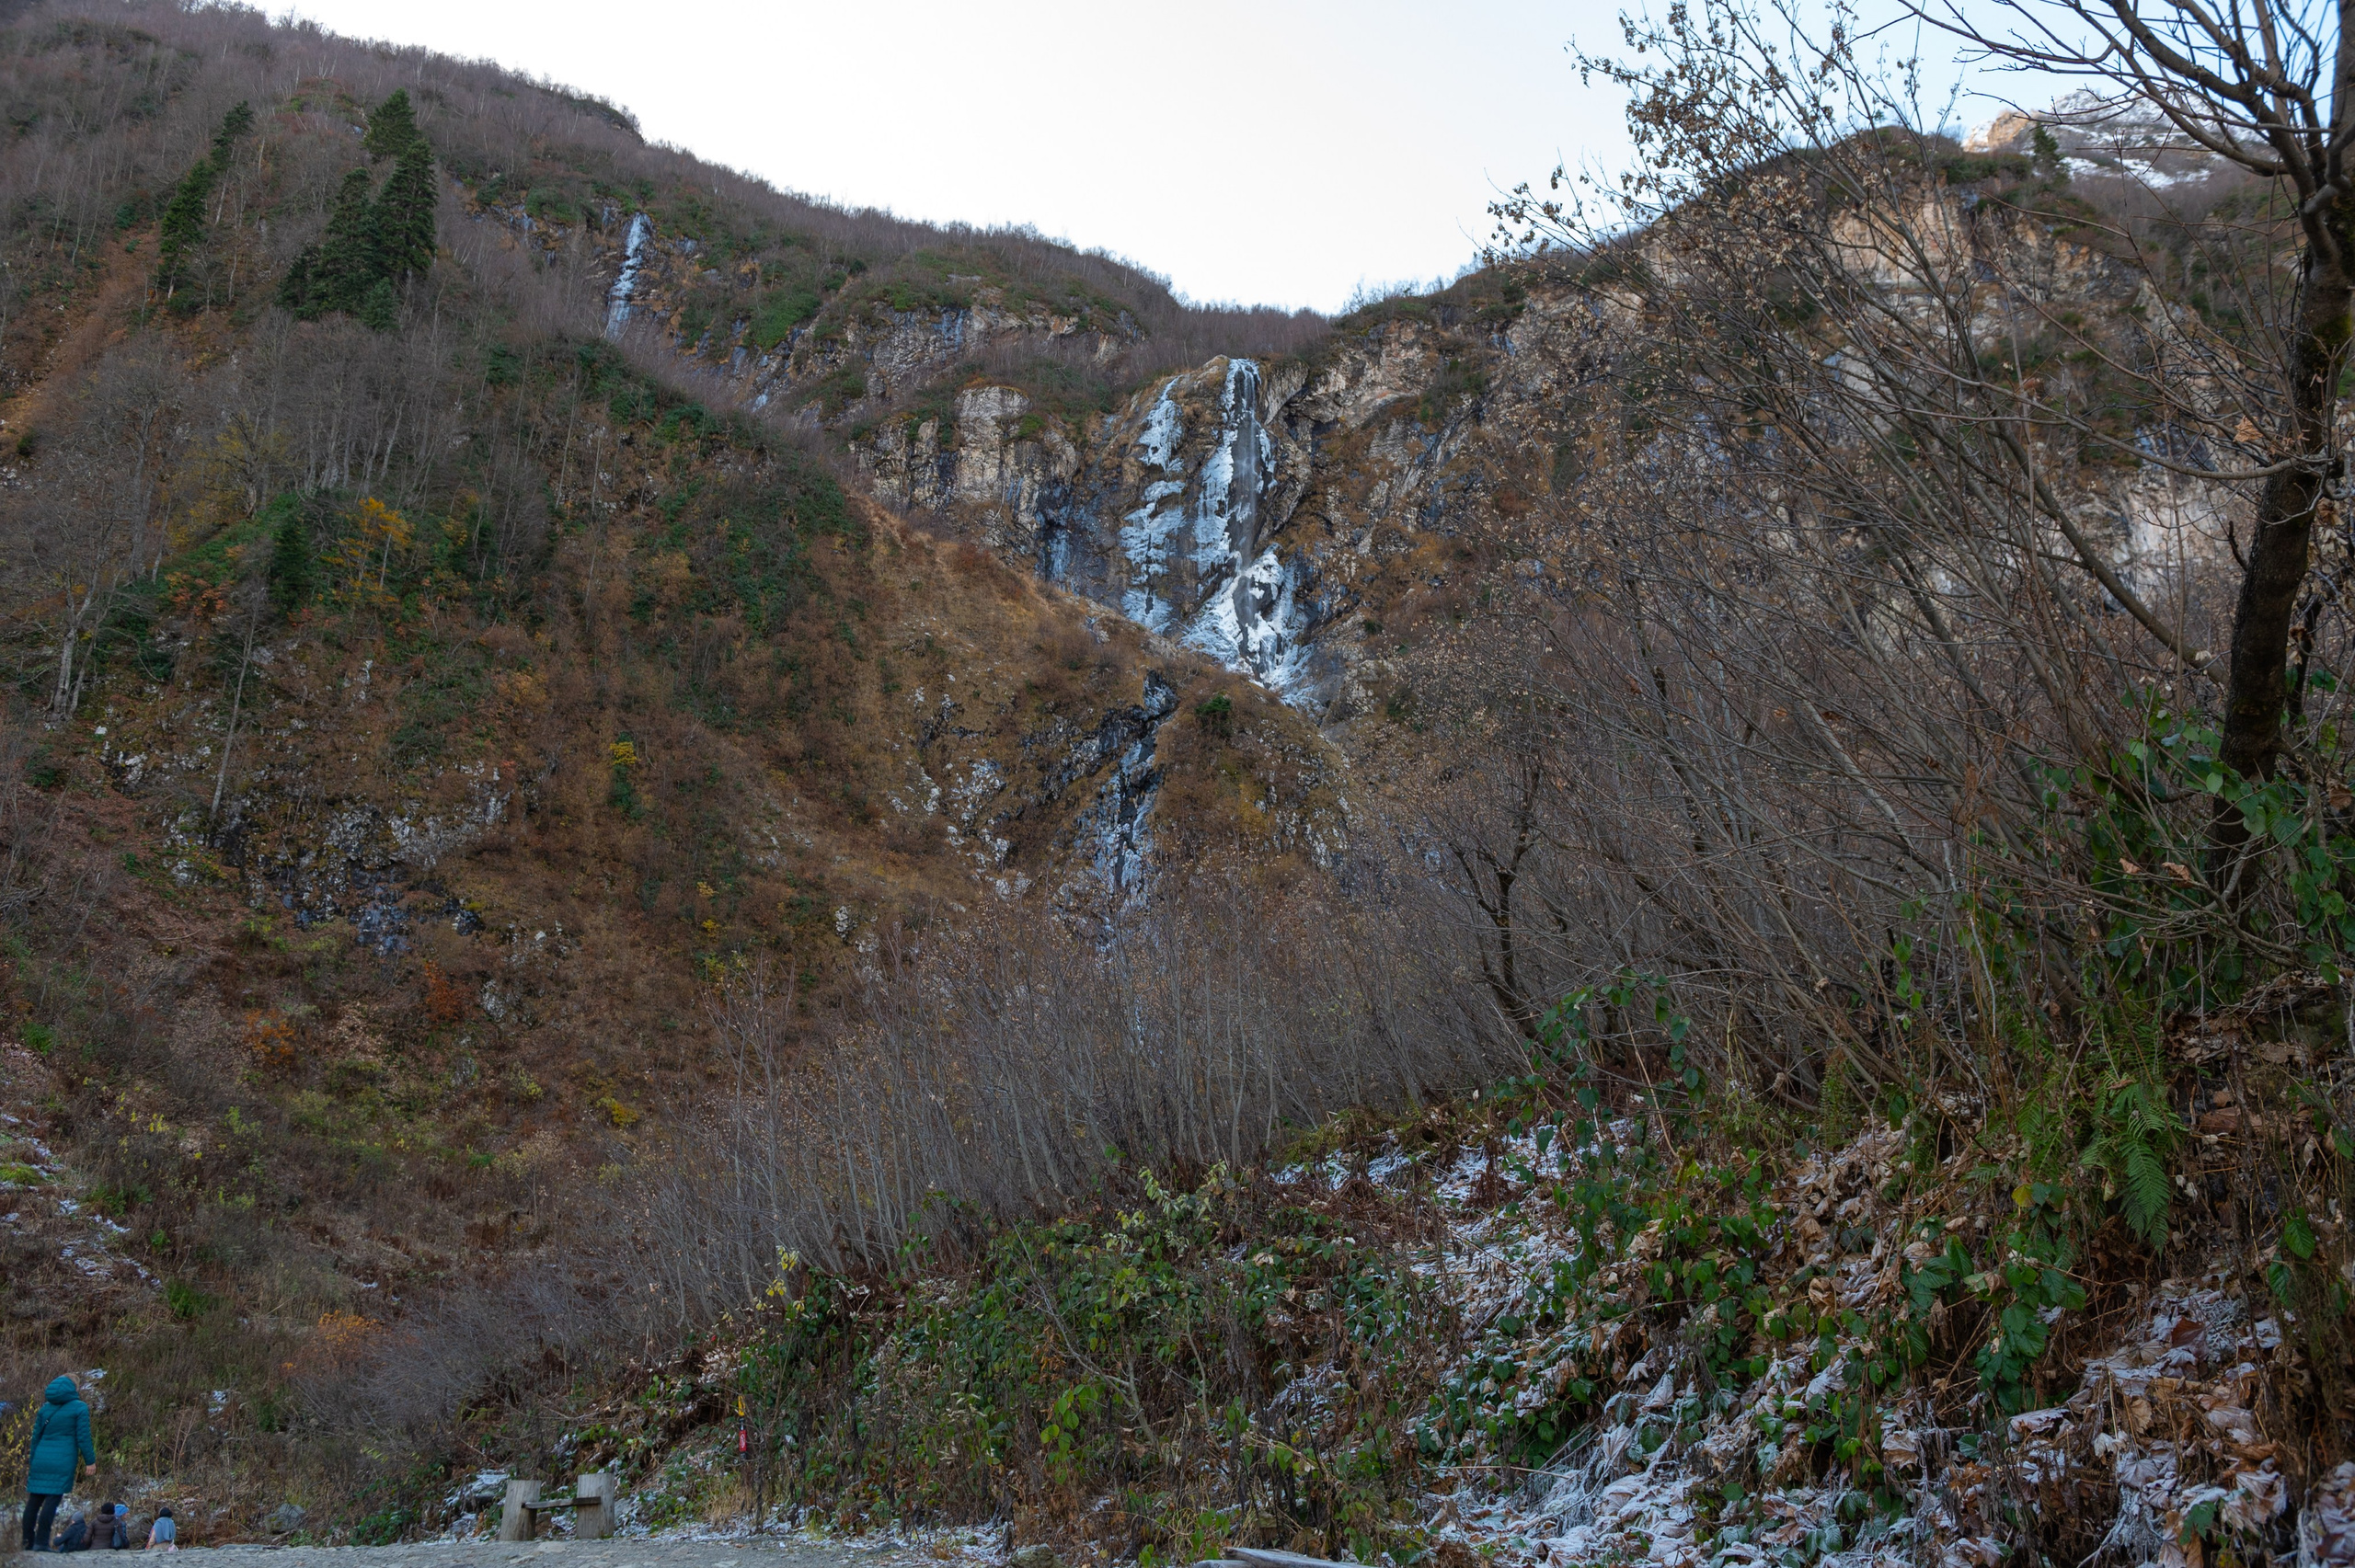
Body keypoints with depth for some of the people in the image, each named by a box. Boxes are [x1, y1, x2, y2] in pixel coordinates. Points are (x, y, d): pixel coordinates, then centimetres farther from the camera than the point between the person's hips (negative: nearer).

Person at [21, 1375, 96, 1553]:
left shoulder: (45, 1408, 14)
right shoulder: (80, 1408, -1)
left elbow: (35, 1437, 16)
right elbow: (83, 1437, -6)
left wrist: (32, 1463, 22)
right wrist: (90, 1461, -1)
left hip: (41, 1459, 5)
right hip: (62, 1462, -5)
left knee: (34, 1500, 7)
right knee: (52, 1500, -7)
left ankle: (28, 1542, 9)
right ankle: (41, 1542, -13)